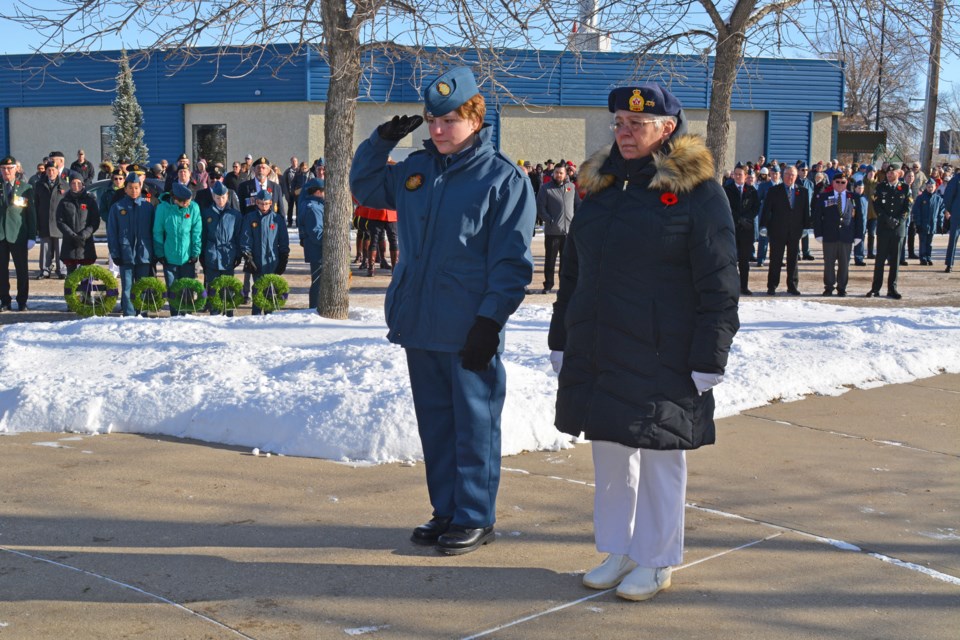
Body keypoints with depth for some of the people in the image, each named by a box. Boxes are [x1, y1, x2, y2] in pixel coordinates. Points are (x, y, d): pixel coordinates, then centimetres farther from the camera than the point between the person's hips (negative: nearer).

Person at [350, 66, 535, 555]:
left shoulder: (504, 178, -7)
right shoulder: (415, 168, 11)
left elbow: (511, 260, -10)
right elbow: (364, 188, 26)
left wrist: (490, 320, -16)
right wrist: (382, 140, 10)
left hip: (468, 331, -6)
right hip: (418, 324, 6)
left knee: (474, 423, 2)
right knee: (435, 421, 13)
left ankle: (476, 518, 13)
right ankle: (446, 512, 25)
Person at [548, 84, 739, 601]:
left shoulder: (697, 191, -7)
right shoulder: (600, 185, 12)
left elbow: (718, 287, -10)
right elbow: (573, 271, 18)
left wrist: (708, 360, -13)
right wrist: (561, 340, 15)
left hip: (661, 359, -6)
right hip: (595, 353, 6)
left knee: (659, 458, 4)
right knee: (610, 453, 14)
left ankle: (657, 562, 18)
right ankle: (618, 551, 28)